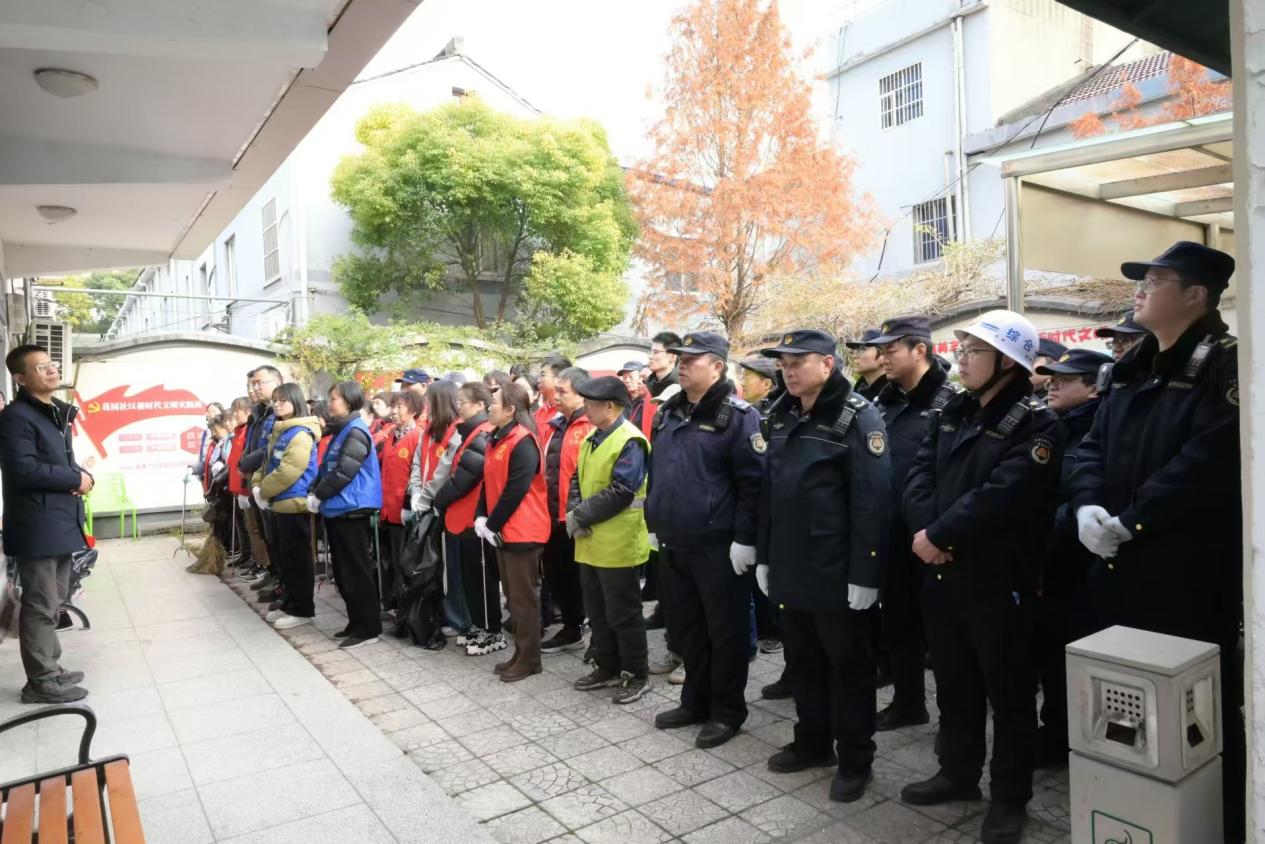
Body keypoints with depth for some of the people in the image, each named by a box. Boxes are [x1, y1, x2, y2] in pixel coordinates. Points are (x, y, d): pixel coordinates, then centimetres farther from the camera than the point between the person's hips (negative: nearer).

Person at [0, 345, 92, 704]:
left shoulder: (57, 413, 17)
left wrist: (83, 477, 0)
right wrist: (76, 479, -14)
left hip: (61, 522, 9)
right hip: (37, 526, -9)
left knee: (54, 602, 16)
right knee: (41, 606, -2)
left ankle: (51, 669, 27)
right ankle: (41, 681, 8)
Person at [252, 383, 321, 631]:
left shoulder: (301, 433, -15)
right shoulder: (279, 432, 15)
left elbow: (288, 471, -22)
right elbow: (268, 464, 20)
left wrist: (263, 491, -11)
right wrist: (258, 486, 2)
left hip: (294, 504, -10)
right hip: (279, 503, 10)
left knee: (297, 557, -2)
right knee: (283, 556, 16)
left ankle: (303, 610, 7)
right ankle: (290, 602, 27)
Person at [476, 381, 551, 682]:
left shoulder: (522, 442, -17)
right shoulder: (496, 440, 12)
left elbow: (515, 490, -21)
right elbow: (489, 481, 14)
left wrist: (493, 524, -14)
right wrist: (482, 517, 1)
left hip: (522, 530, -9)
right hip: (503, 530, 9)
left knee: (524, 597, 0)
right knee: (513, 595, 16)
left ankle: (529, 659, 12)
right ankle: (521, 653, 27)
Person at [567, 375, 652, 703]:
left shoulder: (630, 442, -17)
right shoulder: (591, 437, 10)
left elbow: (620, 493, -23)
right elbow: (577, 479, 12)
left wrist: (581, 516, -16)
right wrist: (574, 513, -7)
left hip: (617, 543, -8)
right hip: (589, 542, 9)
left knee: (623, 613, 3)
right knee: (597, 610, 17)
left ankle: (637, 675, 18)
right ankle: (608, 668, 31)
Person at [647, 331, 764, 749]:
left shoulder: (737, 416, -12)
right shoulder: (669, 412, 10)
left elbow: (753, 483, -16)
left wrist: (744, 539, -18)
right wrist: (656, 523, 17)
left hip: (719, 546, -7)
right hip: (674, 544, 8)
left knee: (725, 629, 7)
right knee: (686, 627, 18)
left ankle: (727, 711, 22)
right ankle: (696, 701, 34)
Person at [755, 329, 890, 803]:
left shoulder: (858, 418, -12)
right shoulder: (782, 418, 10)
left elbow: (871, 502, -17)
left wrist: (864, 574, -20)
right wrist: (764, 557, 12)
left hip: (837, 572, -7)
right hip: (790, 568, 7)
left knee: (848, 664, 8)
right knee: (802, 659, 18)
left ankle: (855, 760, 23)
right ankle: (812, 742, 35)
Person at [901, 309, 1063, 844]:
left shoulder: (1037, 425, -11)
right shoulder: (949, 414, 11)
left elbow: (1000, 497, -22)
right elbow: (919, 476, 2)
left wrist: (938, 535, -19)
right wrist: (924, 530, -15)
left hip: (998, 580, -6)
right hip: (941, 575, 7)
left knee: (1008, 692, 8)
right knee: (954, 683, 19)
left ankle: (1010, 797, 25)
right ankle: (958, 772, 37)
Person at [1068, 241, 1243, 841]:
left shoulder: (1224, 365, -9)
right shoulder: (1131, 369, 15)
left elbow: (1210, 461, -21)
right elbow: (1093, 444, 10)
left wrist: (1130, 521, -20)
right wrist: (1088, 505, -9)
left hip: (1189, 572, -7)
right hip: (1120, 567, 8)